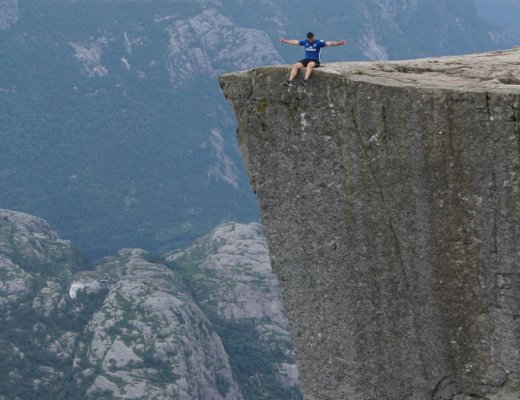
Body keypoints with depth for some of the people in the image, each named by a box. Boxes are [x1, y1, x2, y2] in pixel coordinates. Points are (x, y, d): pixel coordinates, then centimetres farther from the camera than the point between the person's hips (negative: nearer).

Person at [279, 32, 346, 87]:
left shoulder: (318, 42, -4)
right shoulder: (305, 42, 9)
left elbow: (328, 43, -12)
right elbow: (295, 42, 22)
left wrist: (338, 43, -27)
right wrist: (285, 41, 32)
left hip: (315, 60, -5)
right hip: (306, 60, 5)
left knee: (310, 64, -39)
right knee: (295, 65, -18)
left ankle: (305, 80, -54)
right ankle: (290, 81, -28)